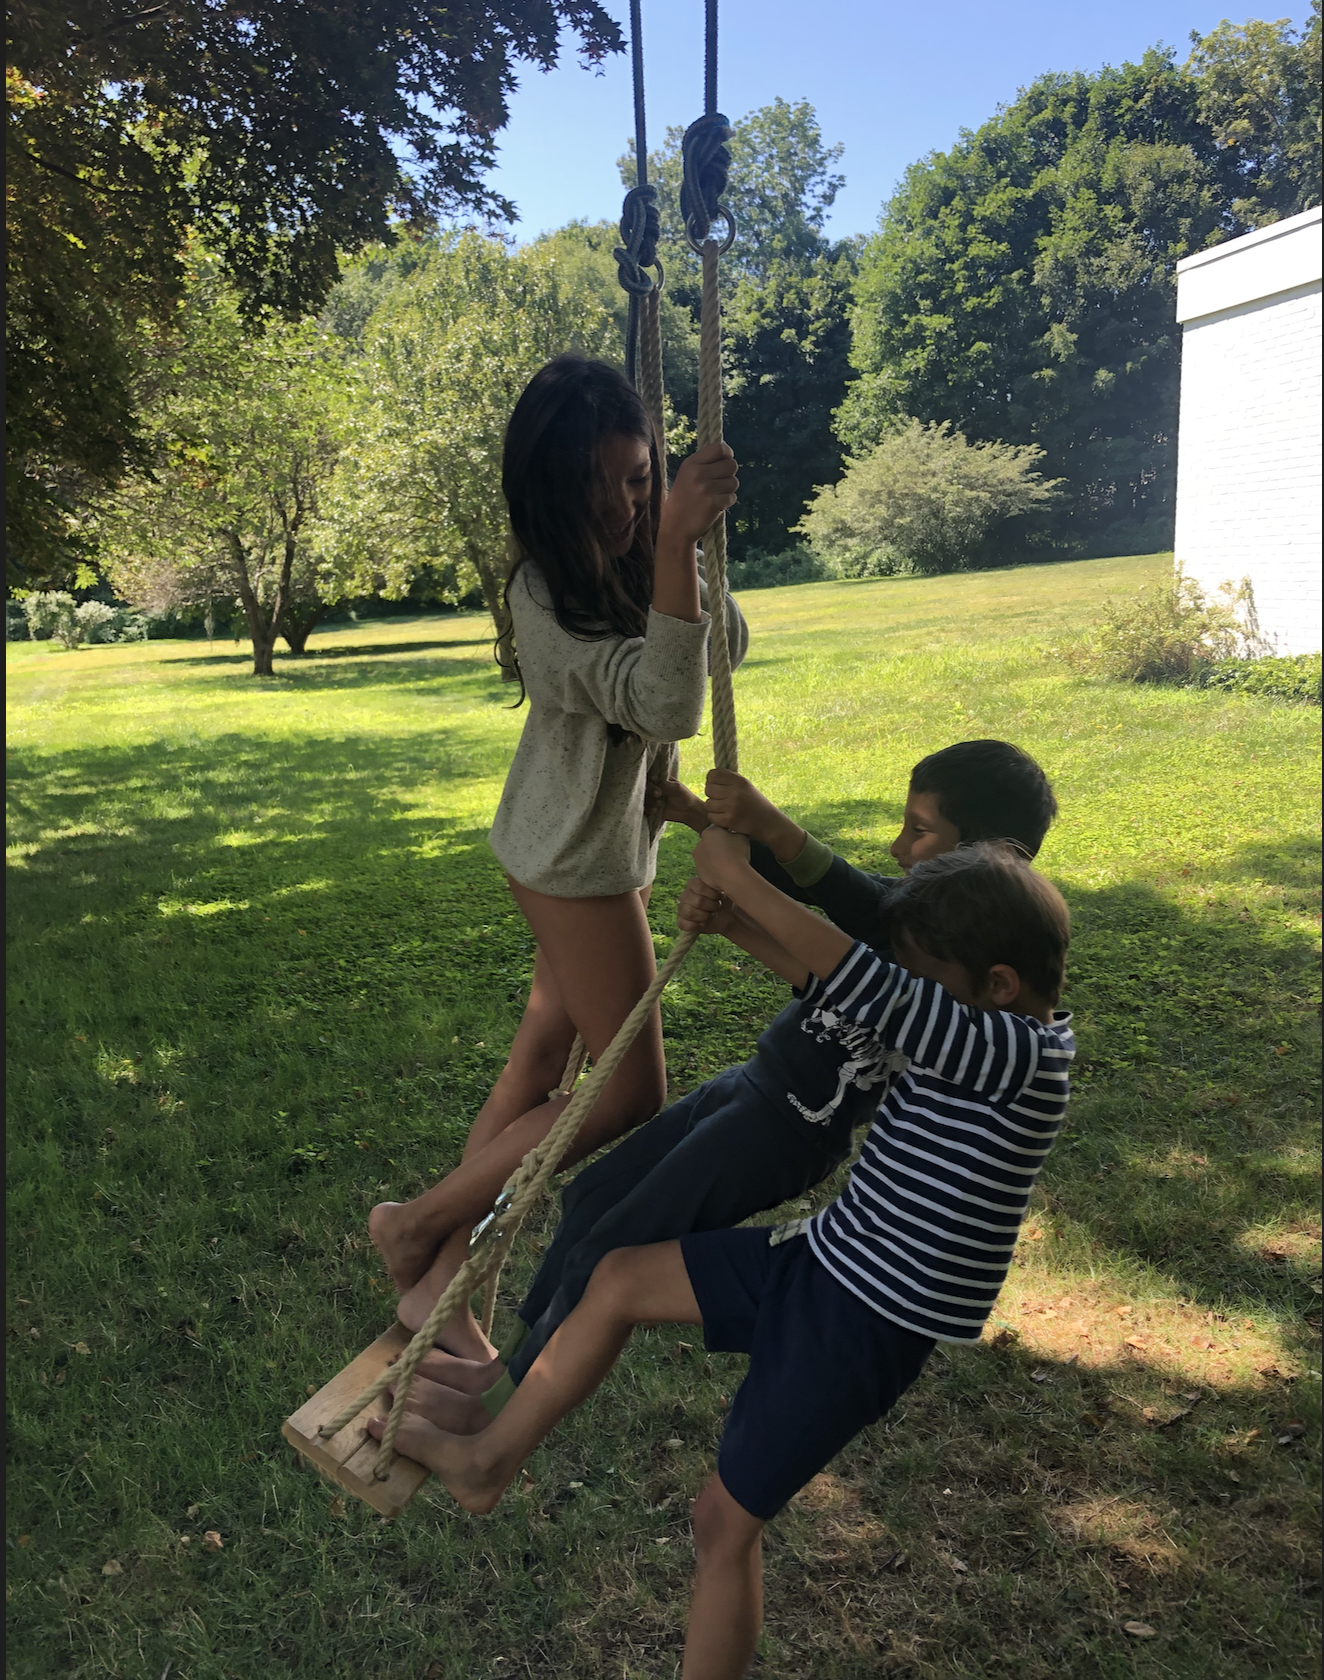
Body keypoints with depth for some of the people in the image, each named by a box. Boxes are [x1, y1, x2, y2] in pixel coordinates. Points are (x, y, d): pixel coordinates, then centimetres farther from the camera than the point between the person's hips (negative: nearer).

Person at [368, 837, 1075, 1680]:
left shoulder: (1019, 1054, -25)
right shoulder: (986, 1028, 2)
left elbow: (863, 986, -34)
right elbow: (844, 996, 9)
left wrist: (735, 872, -26)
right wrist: (736, 922, -6)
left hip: (864, 1325, -8)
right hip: (825, 1259, 9)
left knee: (728, 1517, 9)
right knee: (622, 1277, 10)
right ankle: (488, 1460, 26)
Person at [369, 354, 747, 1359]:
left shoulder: (634, 554, 0)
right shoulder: (550, 600, -26)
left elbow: (724, 644, 5)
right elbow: (666, 704, -36)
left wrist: (685, 553, -14)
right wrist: (673, 545, -44)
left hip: (613, 844, 9)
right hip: (577, 860, -9)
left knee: (544, 1063, 15)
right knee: (631, 1095, -2)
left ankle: (446, 1270, 28)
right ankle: (420, 1223, 10)